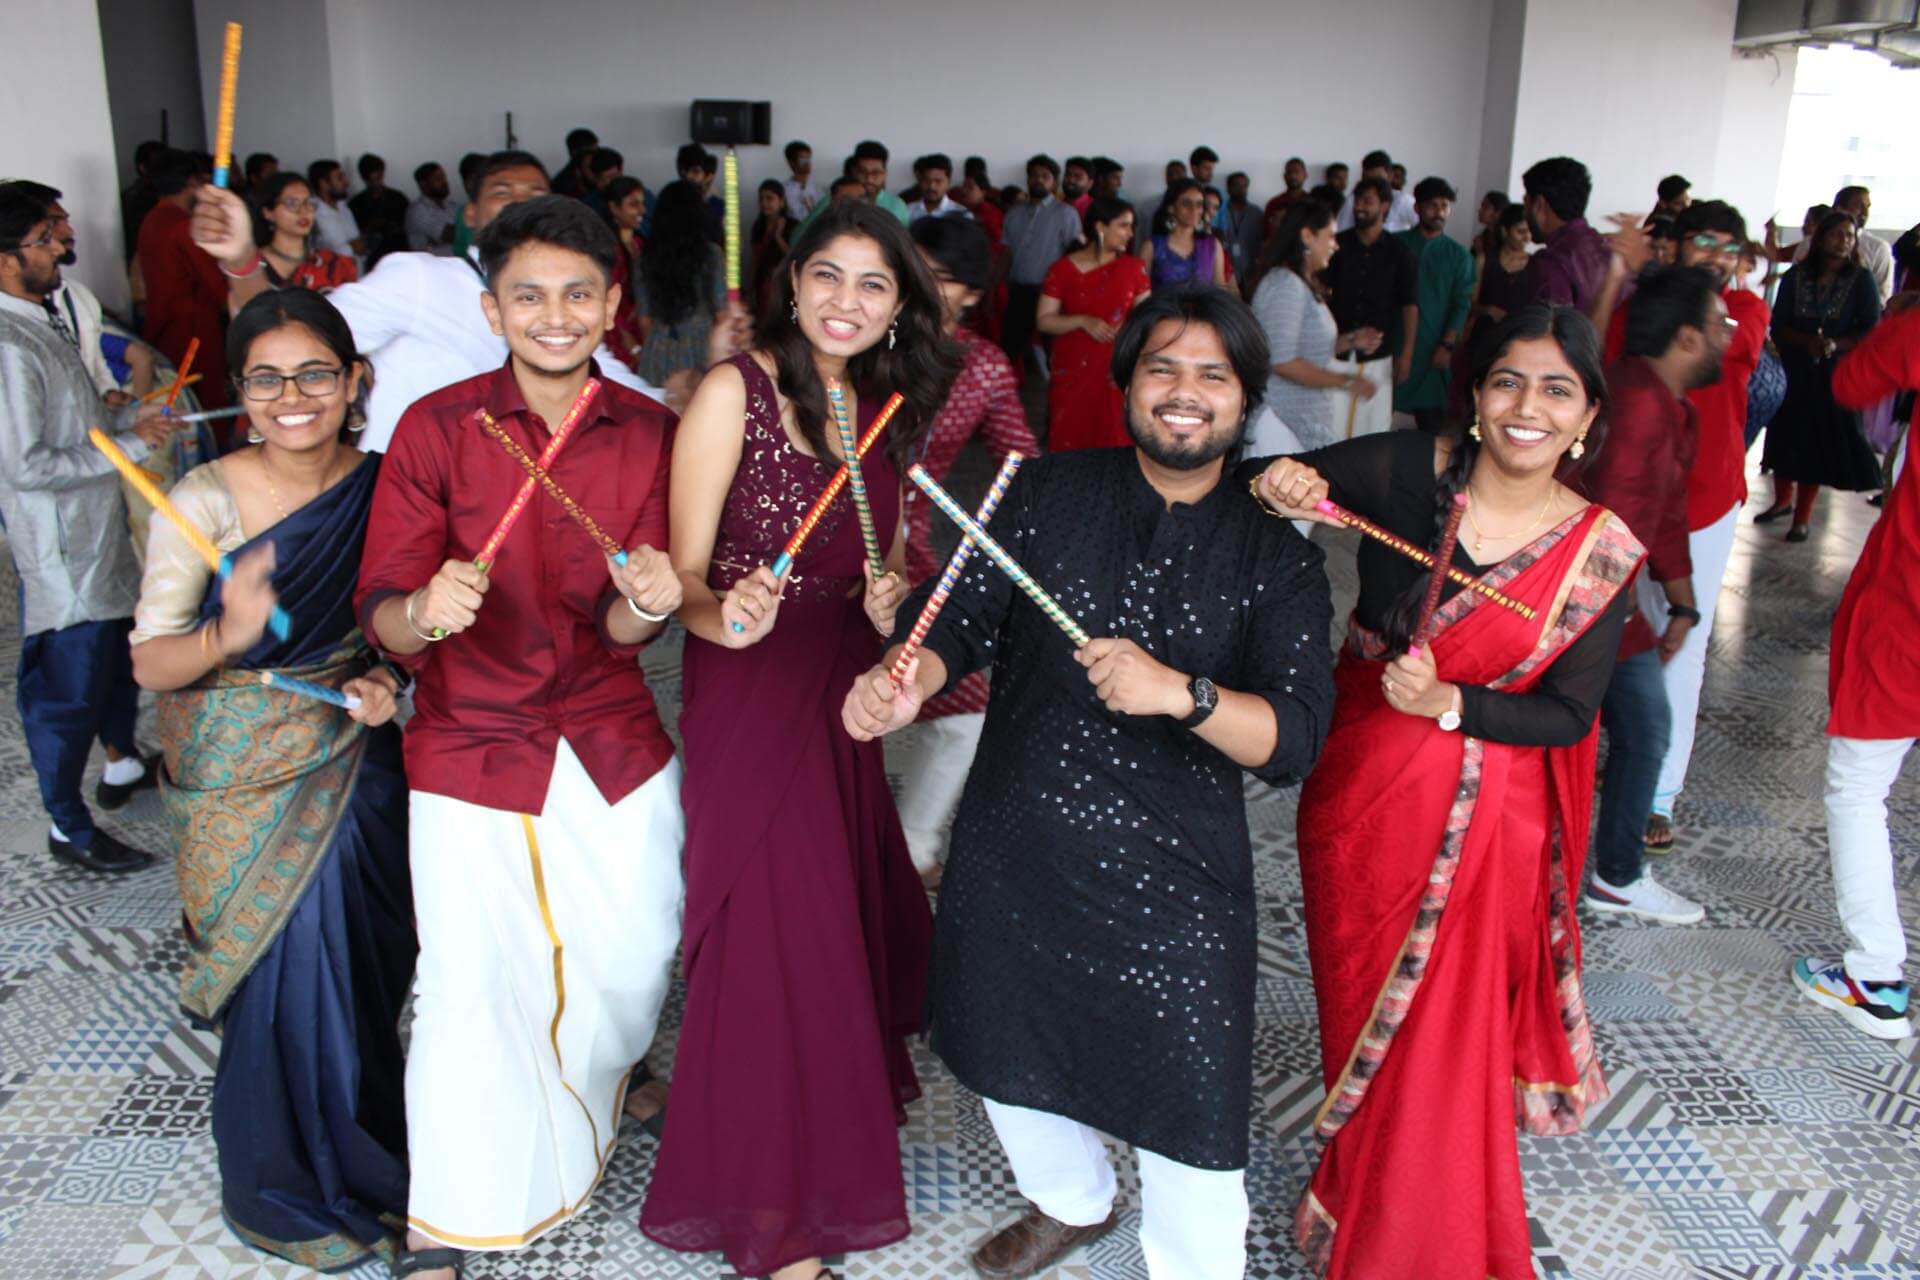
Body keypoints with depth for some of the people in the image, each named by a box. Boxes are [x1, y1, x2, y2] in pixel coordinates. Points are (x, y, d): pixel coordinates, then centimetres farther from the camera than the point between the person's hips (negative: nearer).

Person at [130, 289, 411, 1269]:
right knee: (289, 971, 1)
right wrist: (228, 637, -32)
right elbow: (149, 662, -12)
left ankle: (362, 1154, 38)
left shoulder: (381, 487, -3)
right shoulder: (204, 502, -13)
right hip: (247, 777, -3)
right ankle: (293, 1191, 27)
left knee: (362, 962, 11)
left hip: (353, 763, 3)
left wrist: (386, 684, -9)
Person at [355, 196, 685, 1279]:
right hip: (472, 748, -2)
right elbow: (382, 617, -11)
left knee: (634, 959, 15)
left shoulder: (649, 434, -4)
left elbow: (625, 631, -4)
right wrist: (426, 612, -34)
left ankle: (603, 1080, 52)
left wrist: (647, 604, -27)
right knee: (470, 984, 2)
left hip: (614, 742, 3)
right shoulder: (436, 428, -11)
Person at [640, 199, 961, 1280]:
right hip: (750, 694, -6)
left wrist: (891, 596, -5)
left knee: (857, 902, 15)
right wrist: (723, 615, -35)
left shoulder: (887, 409, 8)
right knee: (773, 936, 0)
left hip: (844, 694, 6)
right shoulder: (736, 390, -12)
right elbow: (684, 574, -14)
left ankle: (856, 1092, 45)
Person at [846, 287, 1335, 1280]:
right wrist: (907, 677, -29)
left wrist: (1181, 693, -31)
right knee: (1014, 1053, 24)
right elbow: (964, 617, -7)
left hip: (1171, 874, -2)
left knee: (1191, 1102, 4)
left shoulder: (1278, 559, -4)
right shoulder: (1047, 494, 0)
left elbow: (1294, 737, -14)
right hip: (1013, 849, 3)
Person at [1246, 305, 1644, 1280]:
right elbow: (1271, 481, -7)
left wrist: (1449, 705, -23)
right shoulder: (1407, 470, -11)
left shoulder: (1601, 553, -9)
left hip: (1487, 821, -1)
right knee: (1361, 1010, 19)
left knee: (1446, 1038, 11)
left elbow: (1569, 714, -8)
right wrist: (1284, 492, -30)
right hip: (1359, 792, 1)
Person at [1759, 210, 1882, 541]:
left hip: (1835, 376, -1)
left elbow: (1871, 332, -6)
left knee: (1818, 442, 1)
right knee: (1785, 435, 7)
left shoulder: (1861, 281, -3)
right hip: (1792, 370, 1)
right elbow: (1778, 326, -4)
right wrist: (1808, 341, -21)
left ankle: (1803, 516, 12)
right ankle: (1783, 500, 29)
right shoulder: (1796, 276, 0)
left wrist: (1833, 344, -22)